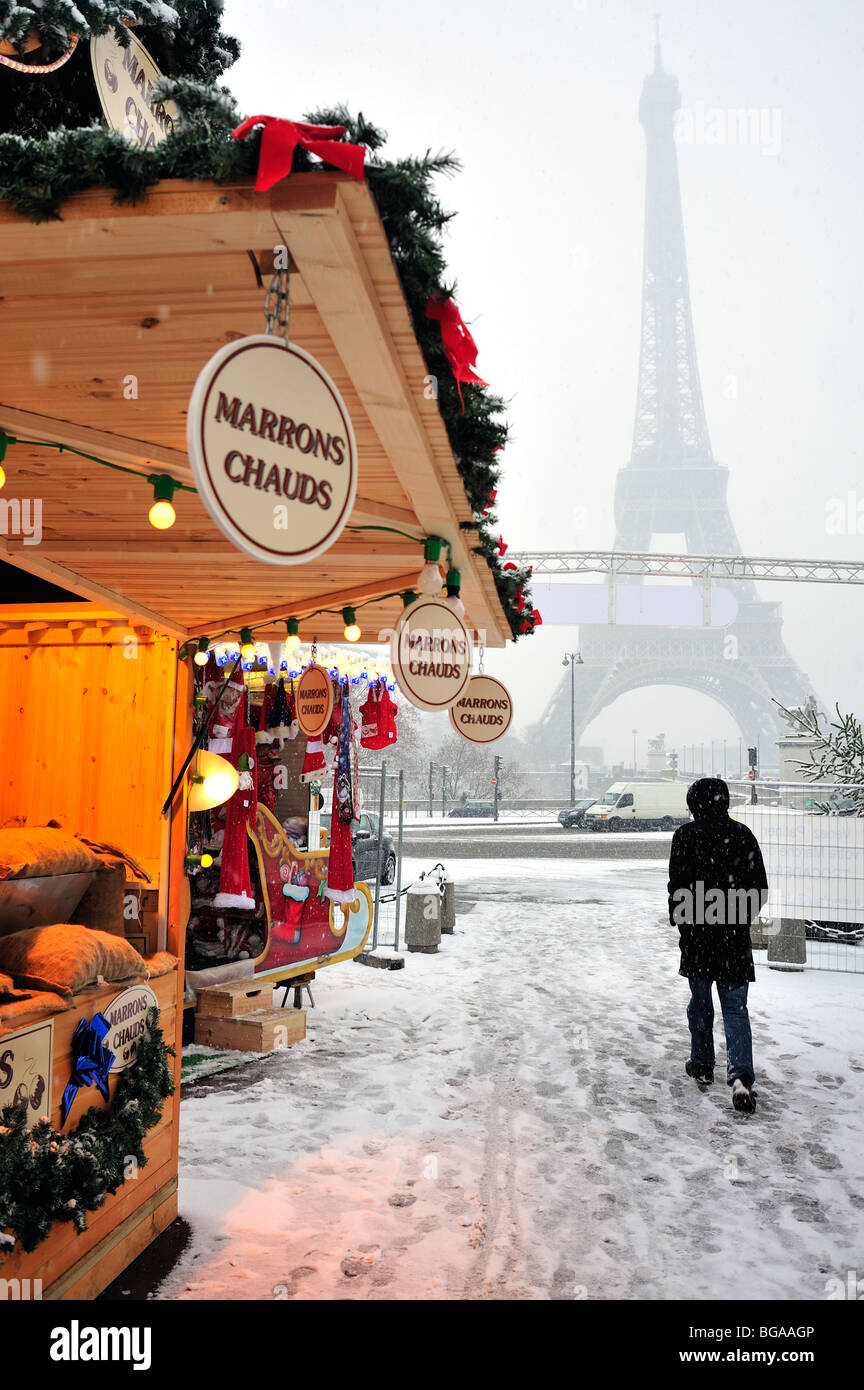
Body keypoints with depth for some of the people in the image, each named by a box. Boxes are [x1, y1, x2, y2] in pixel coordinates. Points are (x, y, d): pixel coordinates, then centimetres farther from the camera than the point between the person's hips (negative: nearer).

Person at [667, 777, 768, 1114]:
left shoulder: (685, 835, -7)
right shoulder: (742, 834, 0)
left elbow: (678, 885, -8)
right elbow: (760, 887, 5)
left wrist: (681, 922, 6)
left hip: (697, 935, -1)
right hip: (735, 937, 1)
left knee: (700, 1001, 16)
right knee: (735, 1007, 5)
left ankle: (702, 1065, 28)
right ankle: (741, 1075, -10)